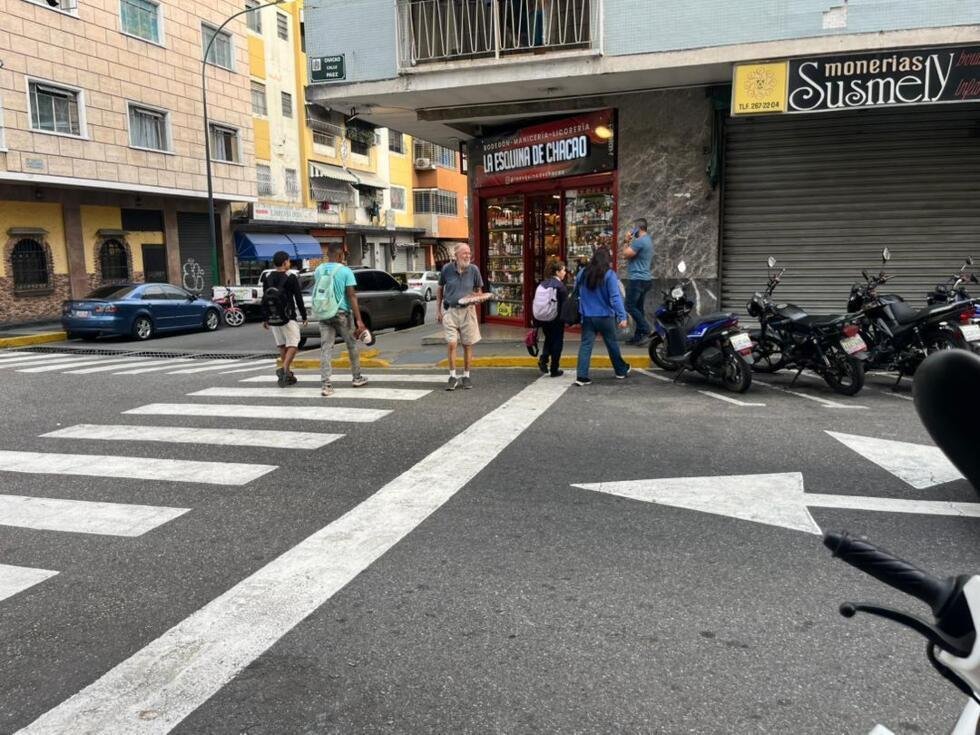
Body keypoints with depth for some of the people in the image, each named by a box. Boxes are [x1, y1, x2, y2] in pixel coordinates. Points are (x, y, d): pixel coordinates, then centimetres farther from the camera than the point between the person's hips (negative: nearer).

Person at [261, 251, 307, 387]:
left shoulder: (267, 278, 7)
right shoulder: (291, 278, -8)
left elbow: (264, 300, 9)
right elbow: (298, 299, -7)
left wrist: (264, 319, 15)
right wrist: (304, 316, 0)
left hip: (272, 318, 5)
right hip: (288, 317, -5)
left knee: (282, 346, 13)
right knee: (293, 345, -3)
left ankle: (287, 375, 15)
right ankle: (284, 369, -24)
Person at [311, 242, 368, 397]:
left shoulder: (318, 271, 3)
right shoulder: (345, 271, -10)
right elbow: (352, 296, -15)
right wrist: (359, 320, -17)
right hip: (342, 313, -3)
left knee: (326, 348, 1)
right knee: (351, 345, 15)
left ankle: (326, 384, -8)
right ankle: (357, 377, 27)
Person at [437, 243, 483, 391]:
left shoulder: (473, 270, -1)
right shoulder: (447, 269, -3)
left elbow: (479, 290, 11)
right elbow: (440, 290, 10)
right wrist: (438, 310, 7)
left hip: (467, 311, 1)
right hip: (450, 311, -1)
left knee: (468, 345, 5)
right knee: (451, 344, -7)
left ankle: (466, 376, 18)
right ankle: (453, 377, 4)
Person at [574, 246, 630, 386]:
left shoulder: (582, 273, 4)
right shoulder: (609, 274, -11)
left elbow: (576, 294, 13)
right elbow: (615, 297, -18)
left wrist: (580, 312, 24)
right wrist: (622, 316, -20)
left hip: (587, 317, 3)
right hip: (605, 316, -3)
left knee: (586, 345, 1)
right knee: (612, 344, 13)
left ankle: (581, 376, -8)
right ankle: (621, 370, 31)